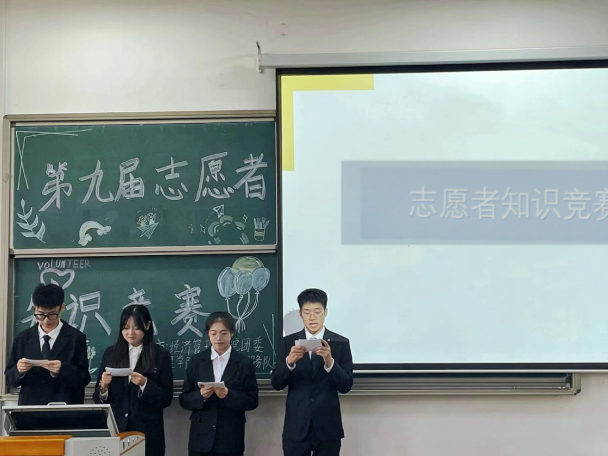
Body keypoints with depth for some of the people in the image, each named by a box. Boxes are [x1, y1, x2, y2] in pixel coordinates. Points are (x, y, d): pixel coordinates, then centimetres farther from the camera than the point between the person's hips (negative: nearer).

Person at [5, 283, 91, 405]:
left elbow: (84, 379, -2)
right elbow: (10, 379, 10)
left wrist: (62, 369, -18)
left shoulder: (76, 338, 2)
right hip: (29, 407, 3)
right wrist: (18, 370, -10)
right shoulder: (22, 339, 10)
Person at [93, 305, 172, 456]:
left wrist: (145, 384, -19)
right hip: (115, 429, 2)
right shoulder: (111, 353, 6)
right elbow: (98, 398, 6)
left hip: (147, 433, -2)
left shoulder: (161, 355, -1)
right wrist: (103, 386, -14)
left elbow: (166, 399, -5)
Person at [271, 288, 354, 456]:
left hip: (327, 427, -1)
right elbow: (276, 384, -2)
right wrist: (289, 361, -21)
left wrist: (329, 361, -22)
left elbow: (346, 386, -5)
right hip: (296, 428, 1)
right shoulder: (287, 342, 4)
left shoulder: (341, 343, 1)